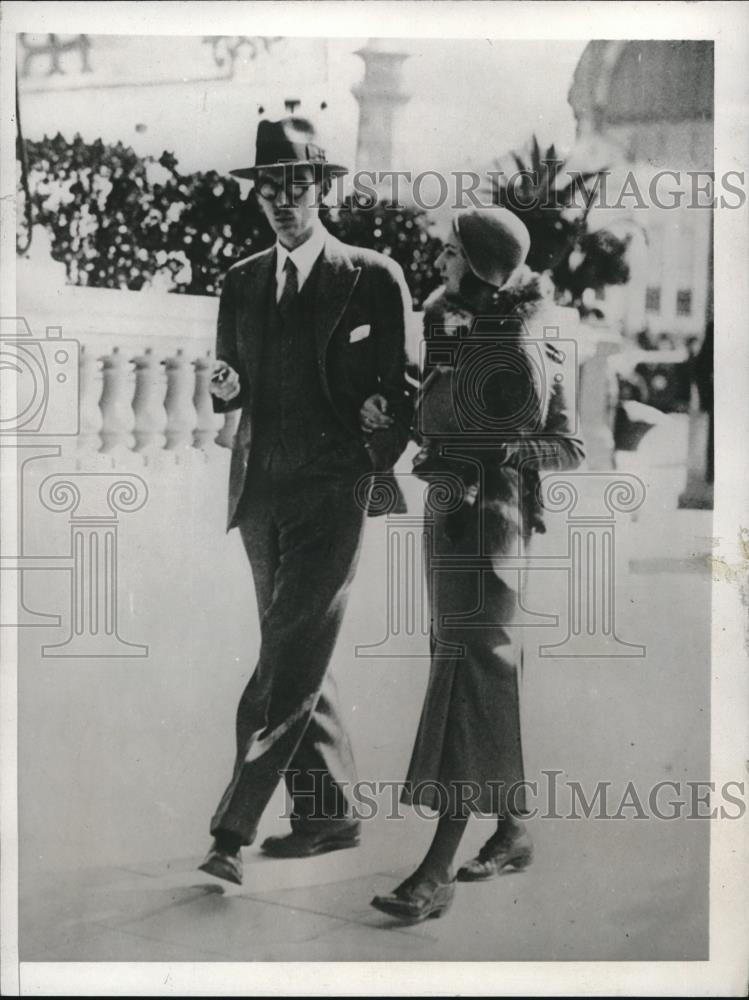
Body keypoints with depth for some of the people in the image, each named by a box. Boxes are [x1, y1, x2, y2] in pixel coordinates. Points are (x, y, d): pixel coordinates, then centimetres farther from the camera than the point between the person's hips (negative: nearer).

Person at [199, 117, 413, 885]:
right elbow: (233, 390, 17)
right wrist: (225, 387, -4)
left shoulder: (373, 278, -1)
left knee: (288, 661, -10)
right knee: (298, 658, 11)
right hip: (261, 492, 6)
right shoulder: (242, 283, 13)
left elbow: (405, 387, 3)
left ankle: (233, 828, -10)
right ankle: (330, 813, 22)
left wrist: (380, 456, -5)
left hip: (330, 493, -6)